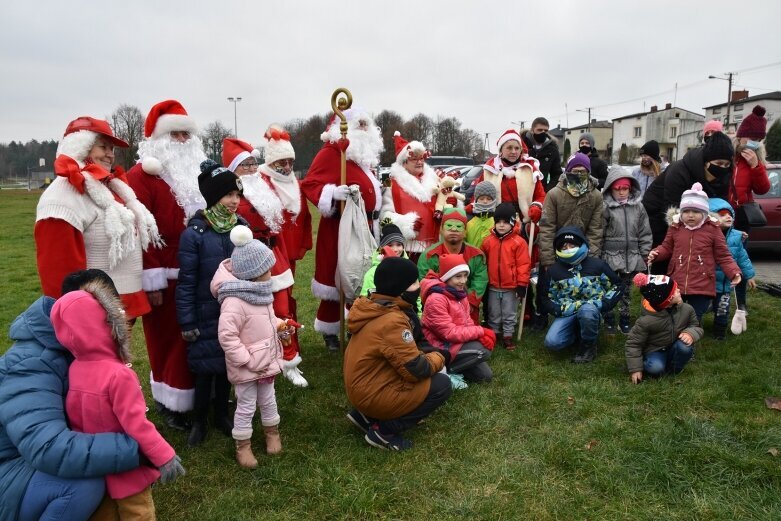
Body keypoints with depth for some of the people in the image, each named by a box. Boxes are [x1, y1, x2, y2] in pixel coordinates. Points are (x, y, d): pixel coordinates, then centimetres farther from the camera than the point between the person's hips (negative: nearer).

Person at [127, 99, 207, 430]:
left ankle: (195, 396, 29)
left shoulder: (196, 173, 15)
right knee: (169, 339, 4)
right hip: (166, 278, -7)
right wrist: (152, 281, -19)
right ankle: (169, 402, 19)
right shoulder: (140, 175, -10)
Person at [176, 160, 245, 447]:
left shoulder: (242, 227, -1)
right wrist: (187, 323, -10)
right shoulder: (194, 233, -15)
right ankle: (199, 420, 29)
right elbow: (186, 283, -11)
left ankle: (222, 414, 35)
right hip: (206, 315, -4)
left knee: (228, 365, 16)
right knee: (204, 368, 8)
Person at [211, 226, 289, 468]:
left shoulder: (260, 292, 1)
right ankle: (242, 446, 28)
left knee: (268, 399, 24)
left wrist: (279, 325, -1)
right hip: (247, 367, -8)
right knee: (246, 406, 9)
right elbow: (226, 336, -30)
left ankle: (272, 432, 45)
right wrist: (247, 360, -26)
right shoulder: (235, 301, -29)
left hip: (266, 361, 8)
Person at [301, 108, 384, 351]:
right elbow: (309, 184, -18)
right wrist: (332, 193, -32)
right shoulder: (331, 152, -11)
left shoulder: (364, 153, 18)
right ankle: (330, 332, 12)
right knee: (336, 278, -1)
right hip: (340, 227, -9)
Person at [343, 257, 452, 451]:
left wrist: (428, 355, 2)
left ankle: (366, 416, 16)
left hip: (362, 386, 9)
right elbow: (416, 370, -22)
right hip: (373, 394, -9)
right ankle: (384, 431, -3)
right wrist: (439, 357, -4)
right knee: (442, 385, -6)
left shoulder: (373, 307, 3)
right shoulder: (391, 322, -26)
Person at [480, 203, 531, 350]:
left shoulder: (518, 242, -11)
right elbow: (482, 262, 7)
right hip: (493, 287, 3)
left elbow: (524, 265, -9)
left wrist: (522, 285, -11)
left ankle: (507, 336, 24)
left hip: (511, 287, -3)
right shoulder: (488, 241, -1)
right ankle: (493, 334, 31)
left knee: (509, 314, 11)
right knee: (494, 313, 16)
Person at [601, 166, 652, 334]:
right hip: (610, 256, -3)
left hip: (631, 257, 3)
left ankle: (624, 318, 28)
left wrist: (644, 254, 4)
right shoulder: (605, 207, -10)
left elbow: (645, 232, 7)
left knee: (626, 290, 15)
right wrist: (599, 254, -8)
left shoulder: (638, 207, 2)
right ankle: (609, 319, 20)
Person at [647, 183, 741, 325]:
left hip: (702, 287, -2)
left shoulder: (713, 229, -4)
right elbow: (667, 247, 14)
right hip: (676, 284, 2)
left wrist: (734, 272, -11)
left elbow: (723, 256, 1)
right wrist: (655, 253, -6)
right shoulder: (675, 227, 2)